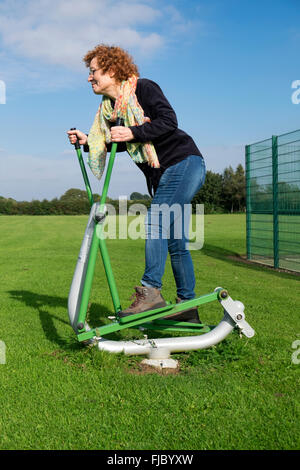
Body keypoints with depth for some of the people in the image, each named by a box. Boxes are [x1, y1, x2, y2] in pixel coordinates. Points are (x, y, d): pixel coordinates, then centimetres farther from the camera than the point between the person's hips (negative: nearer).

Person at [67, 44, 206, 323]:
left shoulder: (142, 88, -8)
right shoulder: (108, 108, 13)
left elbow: (169, 121, -19)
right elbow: (113, 144, 15)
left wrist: (132, 133, -27)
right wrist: (86, 141, 3)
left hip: (183, 164, -8)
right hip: (162, 174, 8)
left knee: (155, 222, -22)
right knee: (174, 240, 7)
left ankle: (150, 291, -19)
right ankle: (187, 306, 13)